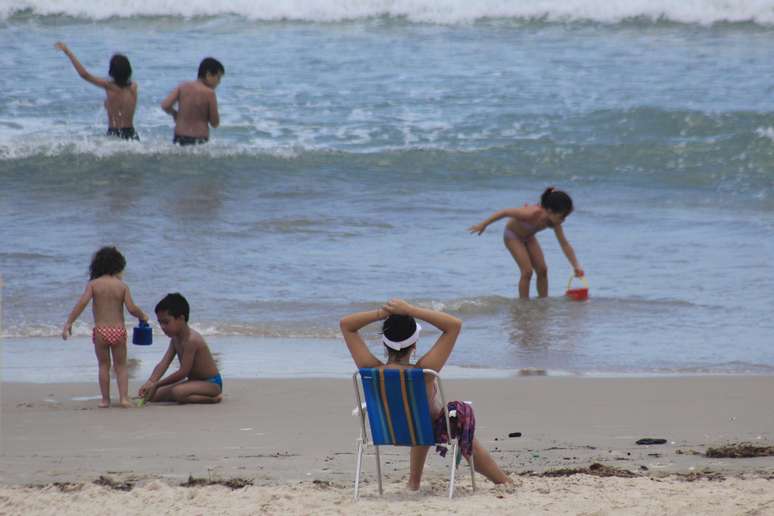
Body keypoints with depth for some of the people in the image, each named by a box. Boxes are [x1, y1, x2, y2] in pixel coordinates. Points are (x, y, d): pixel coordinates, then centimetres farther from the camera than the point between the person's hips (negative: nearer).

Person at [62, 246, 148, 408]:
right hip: (118, 330, 0)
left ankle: (105, 399, 10)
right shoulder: (122, 286, 0)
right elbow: (131, 308, -6)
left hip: (100, 331, 0)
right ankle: (124, 397, -1)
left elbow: (82, 302, -13)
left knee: (104, 366, 10)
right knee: (121, 366, 10)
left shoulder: (93, 284, -1)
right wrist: (142, 316, 14)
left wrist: (69, 322, -12)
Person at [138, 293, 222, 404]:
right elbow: (163, 364, -3)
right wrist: (149, 383, -19)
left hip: (211, 383, -10)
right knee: (155, 395, 4)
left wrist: (156, 385, -22)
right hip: (195, 381, 10)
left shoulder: (191, 340, -25)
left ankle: (213, 398, -15)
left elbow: (183, 372, -26)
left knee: (178, 392, -37)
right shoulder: (175, 338, 5)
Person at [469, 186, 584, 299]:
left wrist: (576, 266, -19)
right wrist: (483, 225, -19)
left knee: (542, 270, -2)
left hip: (528, 237, 6)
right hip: (513, 235, -6)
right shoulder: (532, 214, -40)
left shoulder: (554, 222, -21)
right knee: (527, 271, -15)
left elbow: (565, 245, -12)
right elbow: (505, 212, -30)